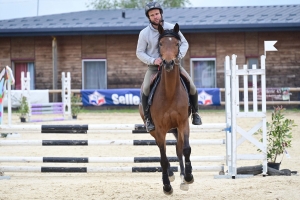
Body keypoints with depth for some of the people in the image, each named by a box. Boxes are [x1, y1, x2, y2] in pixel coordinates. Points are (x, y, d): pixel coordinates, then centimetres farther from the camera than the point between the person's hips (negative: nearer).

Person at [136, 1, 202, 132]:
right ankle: (147, 117, -9)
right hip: (154, 67, -1)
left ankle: (194, 112, 13)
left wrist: (179, 55, -15)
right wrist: (153, 60, -18)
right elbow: (140, 52, -1)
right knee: (146, 89, -27)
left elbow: (184, 43, 5)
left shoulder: (172, 28, -2)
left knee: (191, 87, -12)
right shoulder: (144, 33, -5)